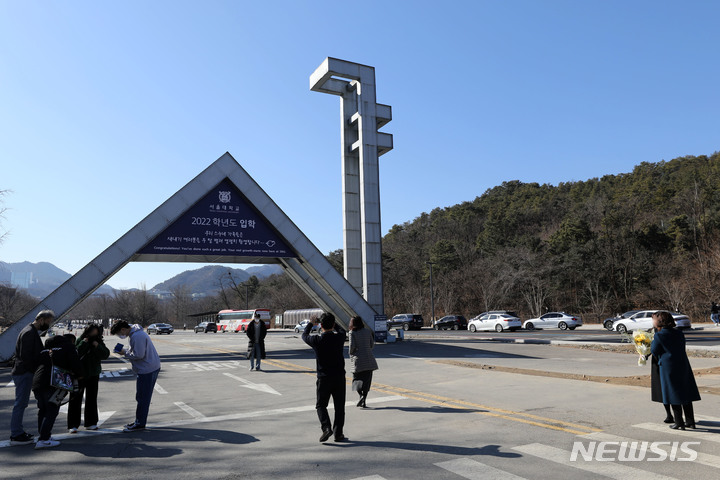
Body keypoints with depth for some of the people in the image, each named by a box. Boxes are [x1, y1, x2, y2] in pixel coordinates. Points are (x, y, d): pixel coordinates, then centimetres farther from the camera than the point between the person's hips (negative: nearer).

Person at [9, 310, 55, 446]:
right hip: (24, 373, -11)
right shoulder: (29, 332, -17)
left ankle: (18, 431, 24)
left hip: (24, 372, 11)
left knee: (22, 403, 16)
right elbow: (25, 356, -23)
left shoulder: (33, 332, 17)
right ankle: (16, 436, 0)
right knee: (21, 403, -5)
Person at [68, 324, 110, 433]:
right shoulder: (79, 341, -7)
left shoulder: (98, 342, 2)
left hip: (93, 375, 4)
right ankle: (73, 425, 4)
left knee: (92, 399, 10)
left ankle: (90, 423, 20)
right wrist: (83, 343, -22)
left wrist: (97, 346, -19)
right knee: (75, 399, -2)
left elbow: (105, 355, -7)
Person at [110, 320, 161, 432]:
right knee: (141, 396, 17)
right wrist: (126, 351, 2)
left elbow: (138, 355, -23)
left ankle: (140, 424, 5)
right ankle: (139, 421, 26)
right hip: (149, 368, 11)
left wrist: (125, 353, -9)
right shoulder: (135, 333, 13)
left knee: (142, 397, -3)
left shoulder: (137, 336, -21)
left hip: (148, 370, -11)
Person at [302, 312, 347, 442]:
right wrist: (331, 322, 27)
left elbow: (304, 336, 10)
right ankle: (338, 433, 13)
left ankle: (326, 427, -5)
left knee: (321, 405, 14)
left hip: (323, 378, -1)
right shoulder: (339, 337, -8)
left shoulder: (317, 340, -12)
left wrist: (310, 323, 28)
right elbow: (341, 331, 19)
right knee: (339, 406, 12)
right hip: (339, 377, 2)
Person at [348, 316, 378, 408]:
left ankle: (361, 395, -15)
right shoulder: (368, 331, 4)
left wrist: (350, 353, 5)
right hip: (368, 360, 3)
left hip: (357, 359, -3)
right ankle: (363, 402, 6)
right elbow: (372, 344, 6)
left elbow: (352, 345, -12)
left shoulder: (352, 332, -6)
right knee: (367, 380, 9)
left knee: (357, 379, 10)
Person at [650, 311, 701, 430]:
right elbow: (682, 347, 17)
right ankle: (690, 422, 20)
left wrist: (653, 341, 13)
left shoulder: (659, 336, -10)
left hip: (669, 367, -6)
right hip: (683, 365, 6)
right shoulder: (679, 333, 8)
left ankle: (679, 423, 6)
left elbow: (654, 351, -4)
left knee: (674, 395, 2)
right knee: (686, 394, 13)